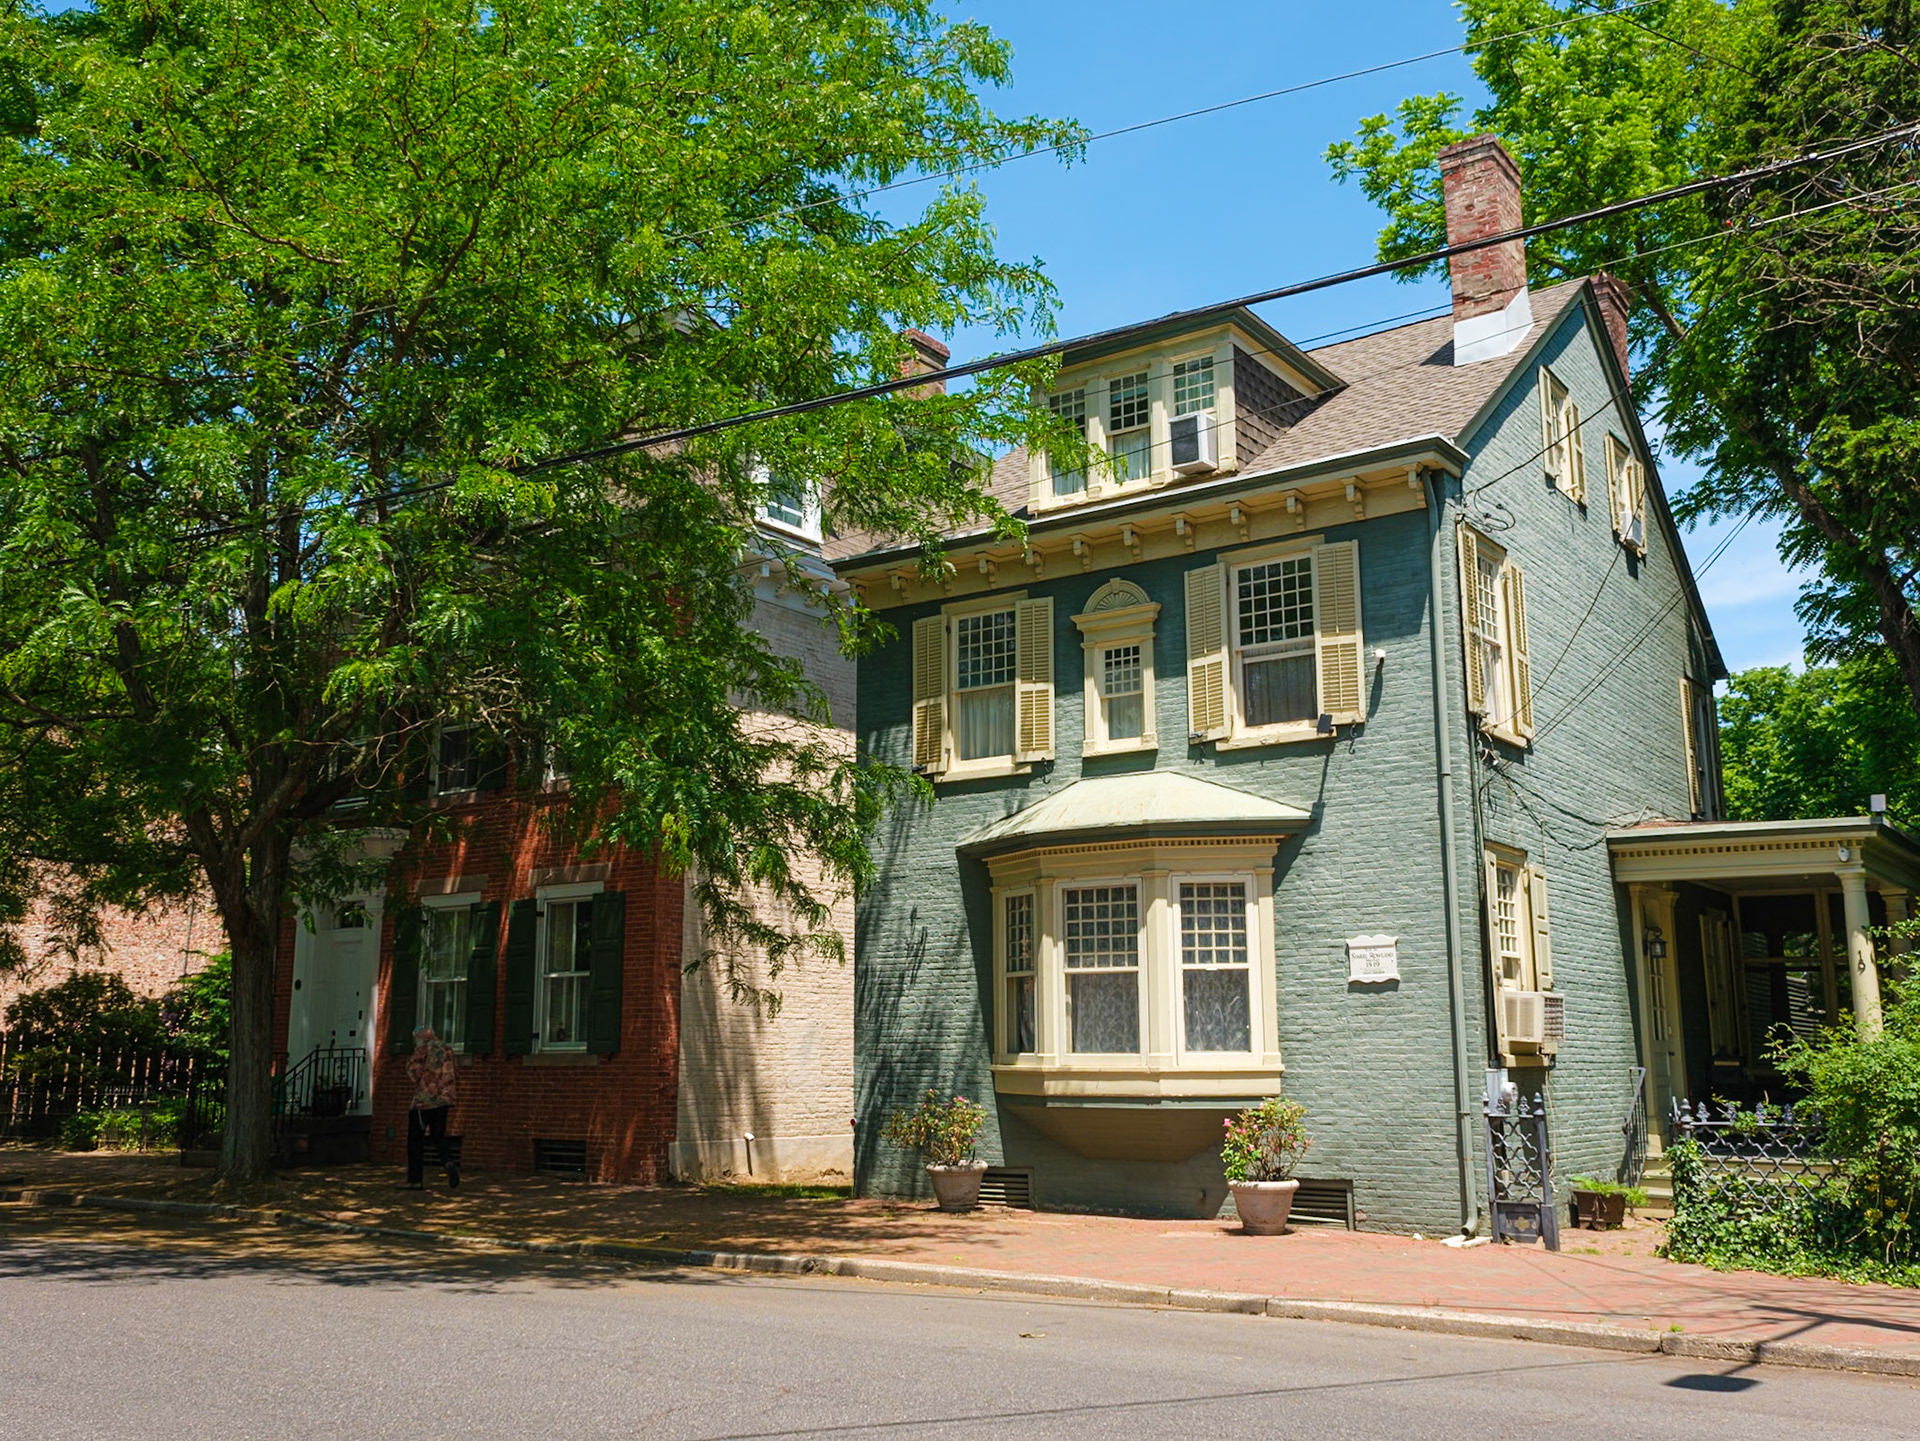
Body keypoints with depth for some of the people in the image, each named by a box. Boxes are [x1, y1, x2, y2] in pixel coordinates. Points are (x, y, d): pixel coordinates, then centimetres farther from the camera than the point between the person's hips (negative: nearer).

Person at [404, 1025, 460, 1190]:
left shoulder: (422, 1049, -7)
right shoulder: (447, 1050, 12)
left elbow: (414, 1076, -11)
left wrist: (410, 1062, 6)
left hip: (424, 1101, -6)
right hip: (443, 1101, 6)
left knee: (415, 1140, 4)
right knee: (439, 1137, 12)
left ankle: (415, 1180, 4)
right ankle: (448, 1163, -15)